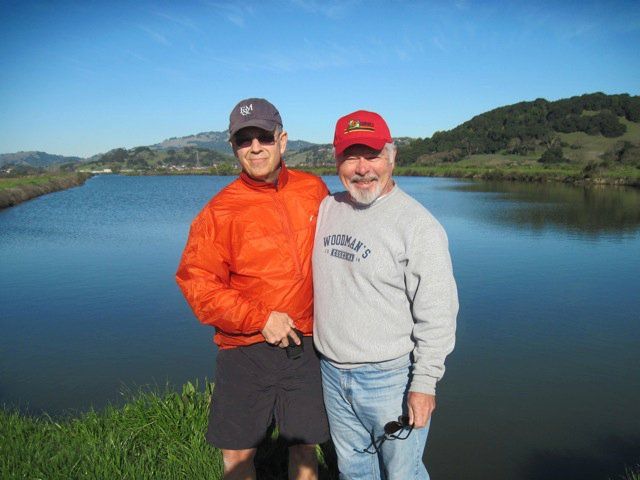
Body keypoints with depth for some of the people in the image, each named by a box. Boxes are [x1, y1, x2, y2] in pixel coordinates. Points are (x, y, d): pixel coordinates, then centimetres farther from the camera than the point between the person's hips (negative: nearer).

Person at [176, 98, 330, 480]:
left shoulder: (314, 190, 2)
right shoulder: (220, 211, -8)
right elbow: (197, 283, -10)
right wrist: (260, 319, -16)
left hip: (306, 345, 2)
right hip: (245, 350, -2)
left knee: (304, 448, 15)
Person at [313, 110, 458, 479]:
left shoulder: (418, 224, -16)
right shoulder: (326, 209, 3)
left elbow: (437, 315, -17)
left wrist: (424, 384, -17)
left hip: (390, 377, -5)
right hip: (332, 372, 6)